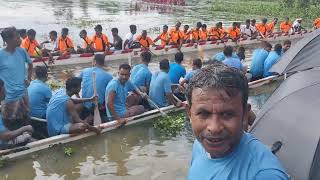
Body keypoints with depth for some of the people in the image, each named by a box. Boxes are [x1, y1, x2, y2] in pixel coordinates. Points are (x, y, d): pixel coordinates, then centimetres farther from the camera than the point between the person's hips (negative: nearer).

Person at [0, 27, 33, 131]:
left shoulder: (22, 51, -2)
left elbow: (30, 64, 17)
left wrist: (29, 79, 8)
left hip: (23, 94, 4)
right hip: (8, 97, -4)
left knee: (25, 122, 16)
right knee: (10, 126, 8)